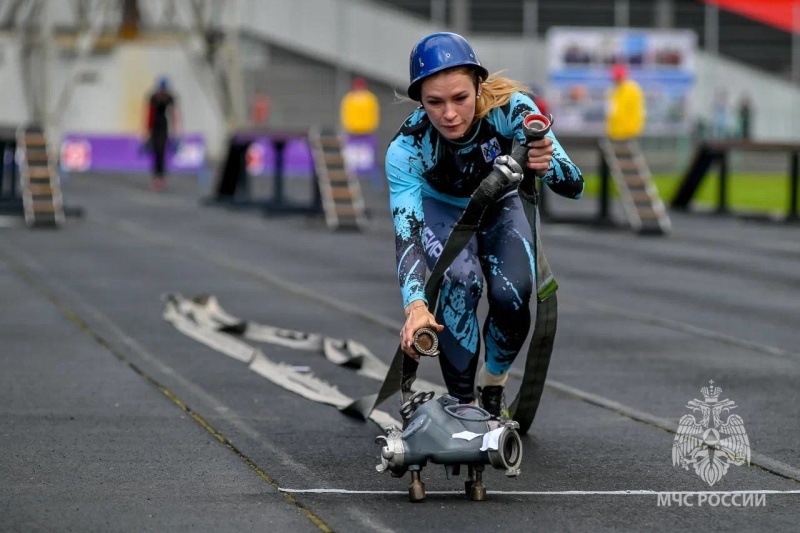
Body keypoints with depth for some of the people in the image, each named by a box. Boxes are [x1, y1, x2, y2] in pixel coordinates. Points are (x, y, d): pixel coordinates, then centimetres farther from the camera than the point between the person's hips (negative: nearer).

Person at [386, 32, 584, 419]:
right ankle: (462, 405, -15)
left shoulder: (509, 107, -33)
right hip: (440, 211, -1)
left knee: (512, 295, -22)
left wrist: (546, 166, -56)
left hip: (499, 209, 1)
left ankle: (493, 387, 8)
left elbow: (574, 186, -32)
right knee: (462, 281, -30)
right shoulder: (406, 147, -34)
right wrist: (415, 305, -58)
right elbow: (406, 235, -41)